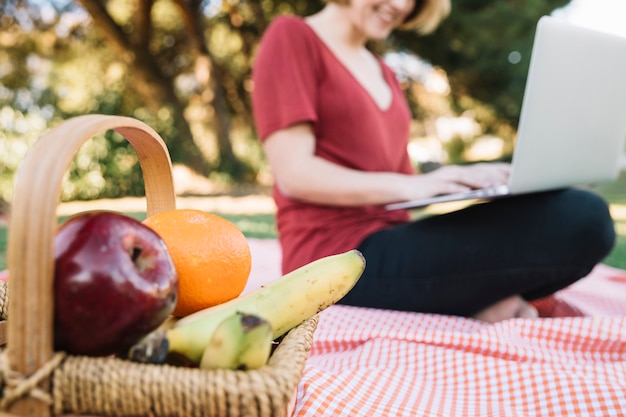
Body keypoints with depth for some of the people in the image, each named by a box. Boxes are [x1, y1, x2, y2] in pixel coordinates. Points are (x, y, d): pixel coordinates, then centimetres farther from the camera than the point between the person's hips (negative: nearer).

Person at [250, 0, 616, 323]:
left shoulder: (384, 74, 24)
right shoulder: (292, 37, 0)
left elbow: (401, 176, 18)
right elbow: (294, 174, -12)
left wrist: (471, 182, 0)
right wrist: (409, 186, -24)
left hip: (387, 242, 8)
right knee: (583, 219, -21)